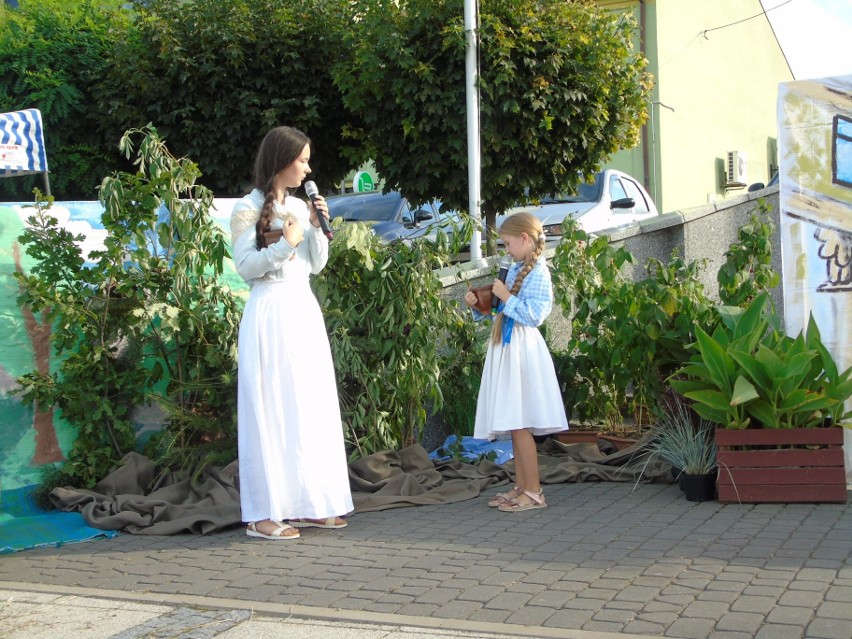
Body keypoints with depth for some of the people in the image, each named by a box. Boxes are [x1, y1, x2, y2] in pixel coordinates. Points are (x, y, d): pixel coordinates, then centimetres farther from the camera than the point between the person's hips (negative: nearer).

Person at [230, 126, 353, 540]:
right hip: (270, 313, -7)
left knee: (312, 406, 7)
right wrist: (285, 245, -16)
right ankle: (265, 513, 0)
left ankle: (308, 503, 16)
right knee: (271, 408, -5)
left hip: (305, 311, 7)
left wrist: (317, 227, 0)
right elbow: (244, 266, -10)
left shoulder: (300, 207, 13)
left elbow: (316, 265, 13)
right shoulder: (248, 209, -5)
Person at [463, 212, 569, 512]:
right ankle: (521, 486, 19)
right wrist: (479, 304, 9)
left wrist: (506, 297, -16)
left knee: (520, 425, -6)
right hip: (505, 348, 9)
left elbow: (533, 315, -20)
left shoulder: (538, 273, -12)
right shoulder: (515, 270, 14)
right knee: (513, 425, 12)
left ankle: (533, 491, 1)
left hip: (522, 350, -9)